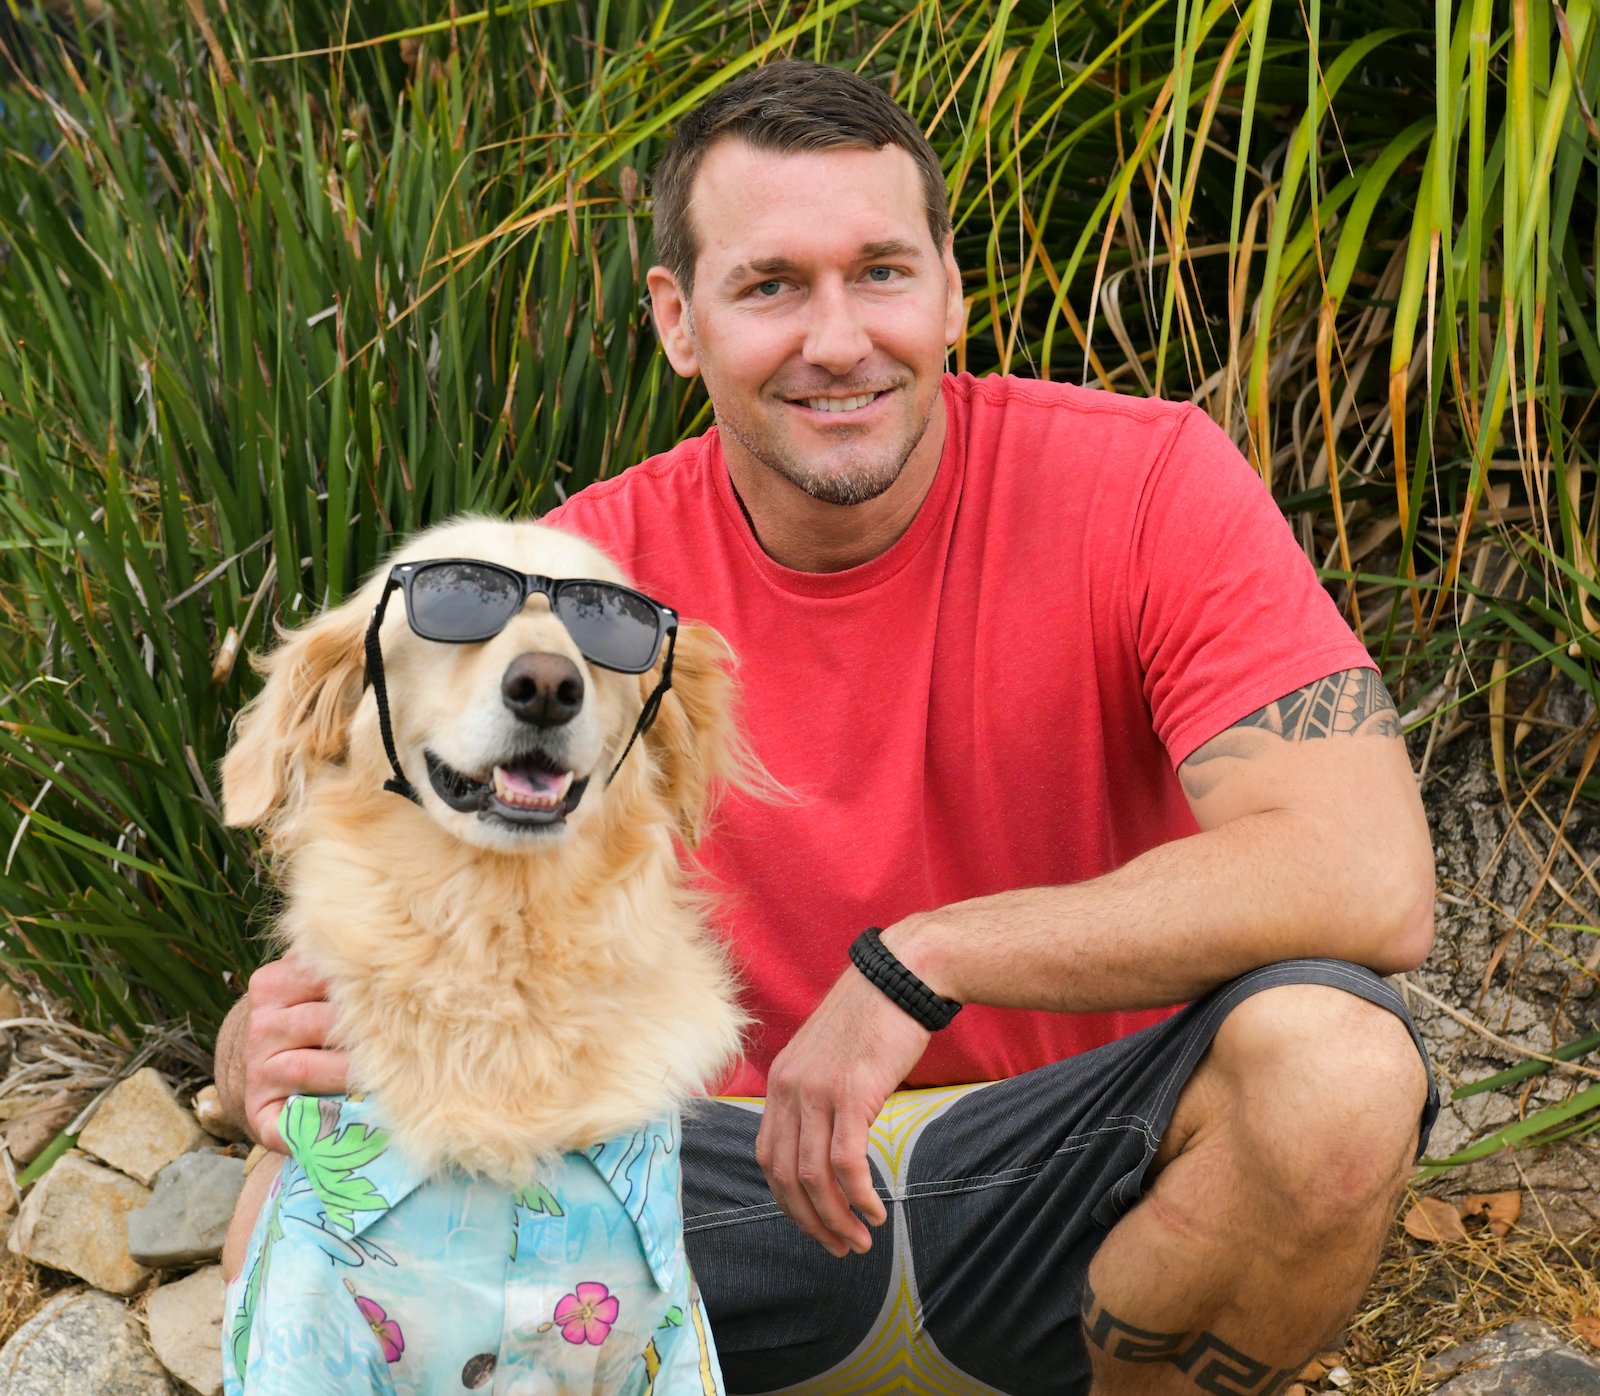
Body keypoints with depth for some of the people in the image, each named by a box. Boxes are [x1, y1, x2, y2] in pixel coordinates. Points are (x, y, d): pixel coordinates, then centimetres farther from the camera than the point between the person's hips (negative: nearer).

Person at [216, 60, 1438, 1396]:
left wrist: (917, 960, -28)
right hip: (732, 1172, 1)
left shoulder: (1146, 486, -14)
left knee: (1328, 1055, -33)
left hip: (1071, 1183, 0)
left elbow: (1371, 880, -26)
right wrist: (276, 1039, -30)